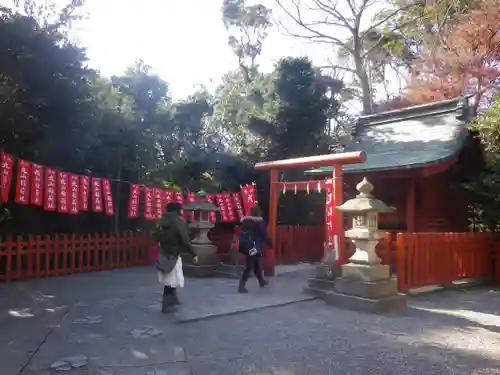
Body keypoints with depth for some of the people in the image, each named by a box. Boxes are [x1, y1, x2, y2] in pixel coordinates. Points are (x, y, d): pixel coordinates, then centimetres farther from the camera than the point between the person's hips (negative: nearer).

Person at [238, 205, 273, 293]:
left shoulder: (245, 220, 6)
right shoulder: (259, 221, -12)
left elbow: (242, 233, 10)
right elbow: (264, 234, -11)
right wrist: (270, 243, 2)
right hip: (255, 247, -7)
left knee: (256, 265, 22)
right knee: (248, 267, -5)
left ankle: (261, 281, 37)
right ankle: (241, 286, -8)